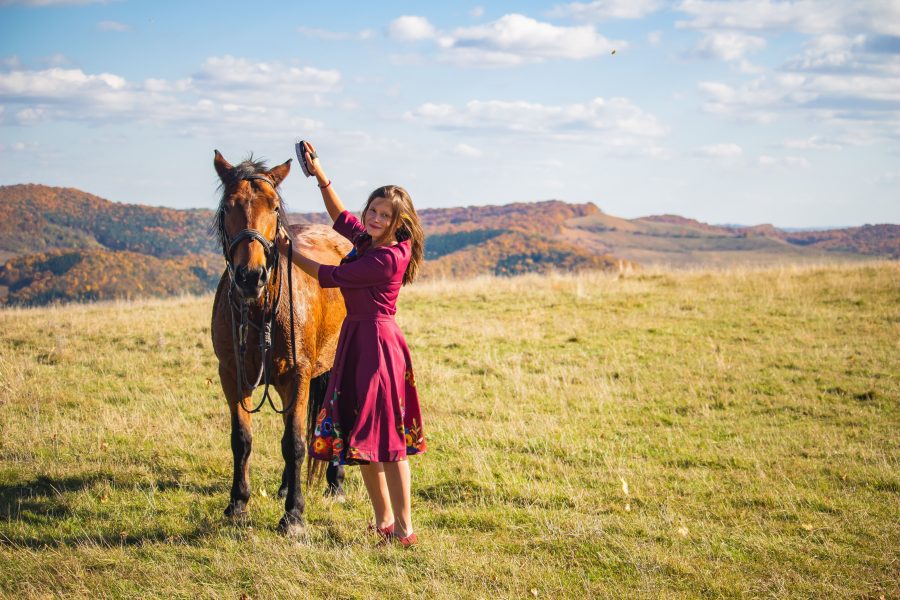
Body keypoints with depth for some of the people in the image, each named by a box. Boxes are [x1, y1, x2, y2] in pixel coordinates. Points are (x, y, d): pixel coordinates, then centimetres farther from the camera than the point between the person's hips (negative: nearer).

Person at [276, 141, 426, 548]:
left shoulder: (387, 257, -19)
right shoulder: (369, 241, 8)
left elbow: (330, 277, -13)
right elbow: (341, 218, 28)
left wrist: (290, 253, -2)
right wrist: (320, 175, 20)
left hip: (377, 342, -10)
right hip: (356, 340, 10)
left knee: (386, 437, -7)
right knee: (361, 435, 14)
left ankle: (404, 529, -3)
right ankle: (384, 520, 24)